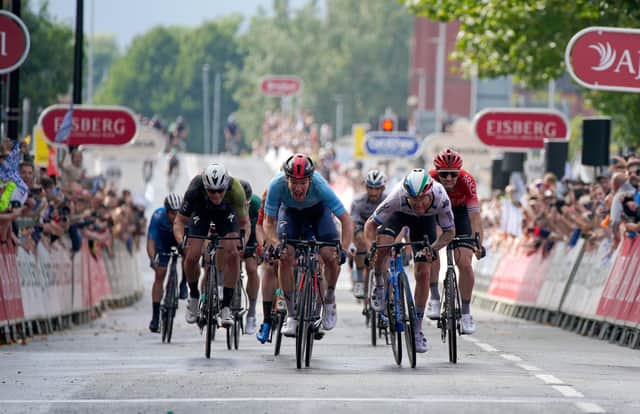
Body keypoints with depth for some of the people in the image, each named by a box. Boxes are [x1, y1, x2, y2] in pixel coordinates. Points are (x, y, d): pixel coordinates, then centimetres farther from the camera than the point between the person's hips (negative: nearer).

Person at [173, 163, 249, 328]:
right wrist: (181, 241, -47)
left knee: (233, 254, -19)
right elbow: (180, 221, -28)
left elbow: (245, 223, -25)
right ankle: (194, 296, 15)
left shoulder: (235, 190, -38)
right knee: (192, 256, -14)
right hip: (201, 210, 0)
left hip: (226, 212, 0)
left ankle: (226, 306, -9)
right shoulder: (195, 190, -39)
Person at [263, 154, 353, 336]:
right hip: (290, 211, 1)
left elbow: (346, 220, -35)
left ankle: (329, 300, 9)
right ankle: (291, 314, -5)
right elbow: (269, 222, -26)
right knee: (285, 257, -18)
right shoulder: (276, 185, -37)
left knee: (331, 256, -19)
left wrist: (342, 249, -47)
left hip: (318, 210, -1)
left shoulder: (320, 186, -40)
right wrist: (276, 245, -45)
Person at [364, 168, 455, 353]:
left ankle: (417, 329, 5)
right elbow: (370, 224, -29)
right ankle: (379, 286, -2)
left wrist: (432, 248, -38)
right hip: (399, 214, -1)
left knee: (423, 273, -8)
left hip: (425, 220, 1)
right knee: (382, 243, -32)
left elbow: (449, 232, -22)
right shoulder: (397, 197, -41)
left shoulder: (441, 198, -38)